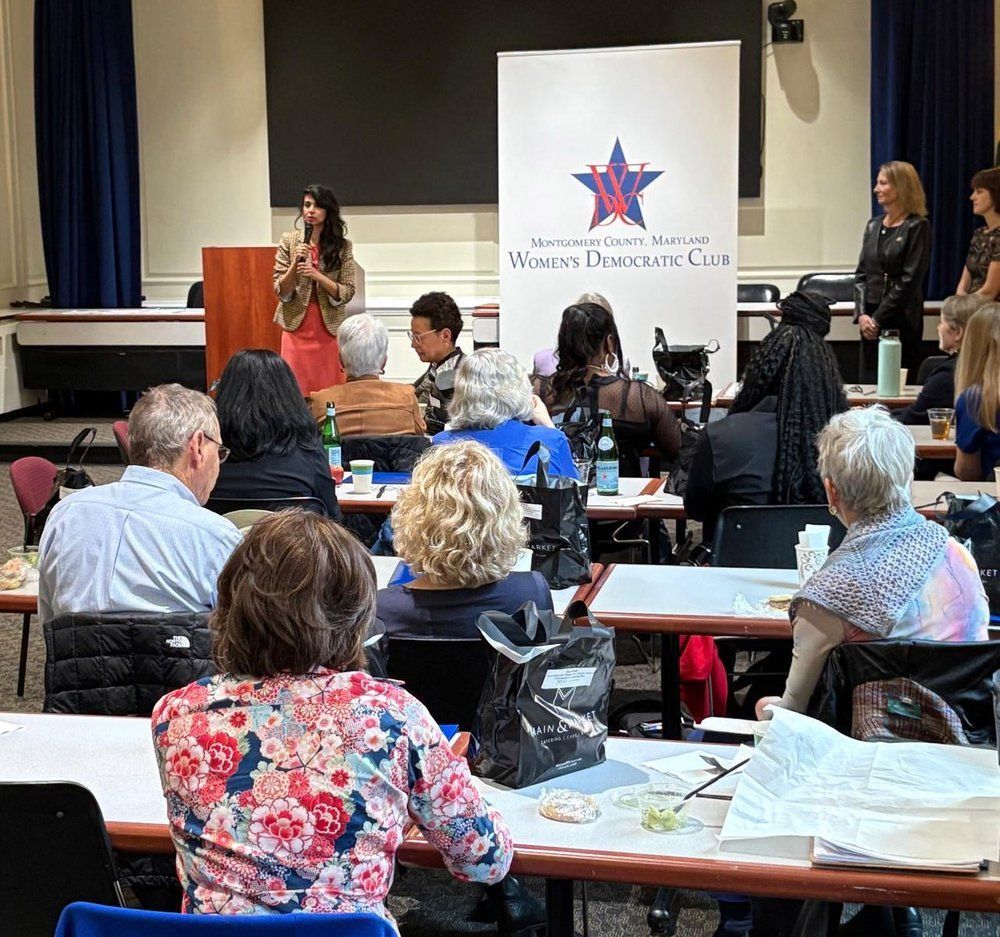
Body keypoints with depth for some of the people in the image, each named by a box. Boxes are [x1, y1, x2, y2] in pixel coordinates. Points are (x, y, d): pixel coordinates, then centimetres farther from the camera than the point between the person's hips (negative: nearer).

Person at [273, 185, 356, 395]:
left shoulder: (342, 247, 1)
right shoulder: (289, 240, 2)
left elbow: (347, 293, -4)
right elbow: (281, 292, 0)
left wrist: (317, 275, -18)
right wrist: (295, 263, -17)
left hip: (329, 328, 0)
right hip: (297, 326, 0)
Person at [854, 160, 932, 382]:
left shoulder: (917, 227, -6)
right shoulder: (874, 225, 12)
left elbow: (910, 280, -12)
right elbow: (861, 274, 11)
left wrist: (878, 318, -13)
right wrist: (862, 314, -3)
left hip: (900, 321, -6)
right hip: (871, 321, 6)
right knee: (868, 382, 6)